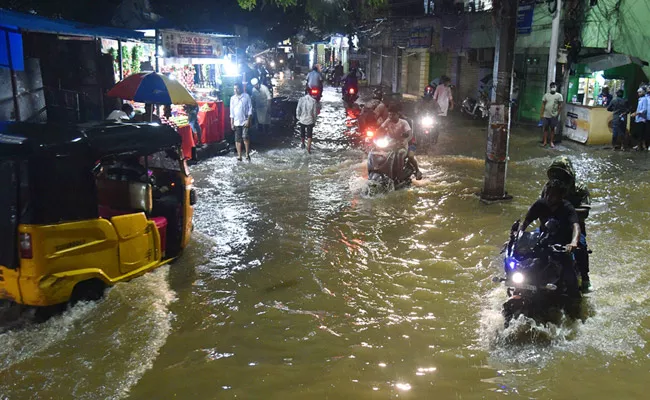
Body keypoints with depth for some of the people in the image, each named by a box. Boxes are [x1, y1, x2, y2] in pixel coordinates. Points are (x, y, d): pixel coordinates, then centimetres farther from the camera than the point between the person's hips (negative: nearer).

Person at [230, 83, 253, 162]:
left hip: (245, 121, -3)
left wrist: (248, 120, -10)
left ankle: (247, 154, -1)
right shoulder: (232, 98, 7)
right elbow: (232, 111, 9)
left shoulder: (246, 96, -2)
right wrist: (232, 123, 5)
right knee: (237, 139, 3)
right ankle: (239, 156, 9)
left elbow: (250, 108, -2)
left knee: (245, 137, -14)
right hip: (236, 122, 3)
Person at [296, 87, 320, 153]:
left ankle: (302, 143, 43)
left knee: (302, 132, 23)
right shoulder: (314, 101, -14)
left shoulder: (301, 99, -13)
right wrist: (314, 120, 6)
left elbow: (298, 110, -7)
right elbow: (315, 112, -7)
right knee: (309, 135, 7)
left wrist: (298, 117, 8)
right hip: (310, 120, -1)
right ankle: (308, 149, 7)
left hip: (302, 119, 1)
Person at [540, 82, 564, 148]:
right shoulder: (546, 95, 3)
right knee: (545, 128, 6)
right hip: (546, 115, 2)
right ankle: (545, 141, 14)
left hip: (554, 116, -2)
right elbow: (543, 105, 5)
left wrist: (557, 114, -9)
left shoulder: (559, 95, -2)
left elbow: (560, 106, -2)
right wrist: (541, 114, 0)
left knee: (552, 129, 5)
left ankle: (551, 142, 12)